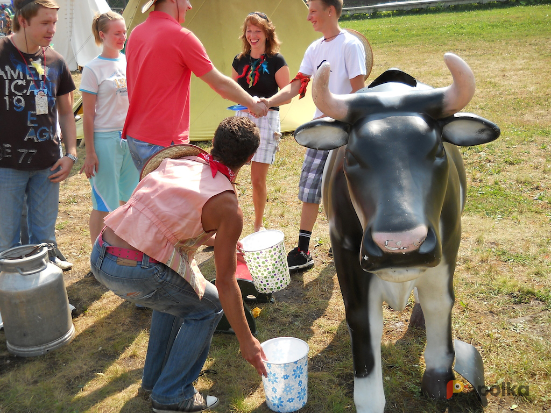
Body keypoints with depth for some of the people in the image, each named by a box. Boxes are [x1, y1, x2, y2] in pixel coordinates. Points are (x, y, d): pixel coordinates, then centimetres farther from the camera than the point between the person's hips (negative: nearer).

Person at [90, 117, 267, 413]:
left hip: (100, 254, 8)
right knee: (208, 307, 14)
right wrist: (247, 341, 8)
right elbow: (225, 283, -3)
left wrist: (216, 240, 36)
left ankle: (154, 379, 41)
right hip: (134, 273, -7)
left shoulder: (179, 159, 11)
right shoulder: (228, 207, -7)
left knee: (175, 295, 30)